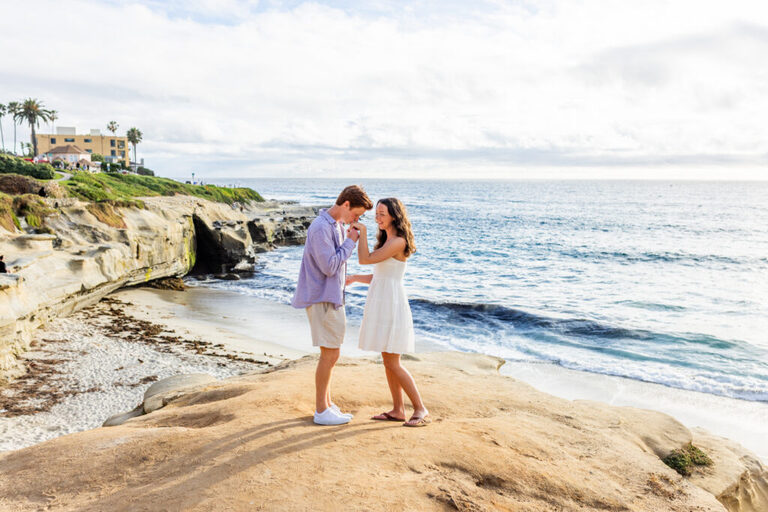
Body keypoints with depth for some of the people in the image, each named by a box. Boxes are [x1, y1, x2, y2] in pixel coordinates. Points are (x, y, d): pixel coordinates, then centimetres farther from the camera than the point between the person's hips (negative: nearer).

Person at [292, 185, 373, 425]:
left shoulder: (336, 225, 12)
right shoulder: (321, 228, -19)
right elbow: (329, 266, -23)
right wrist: (350, 241, -16)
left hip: (331, 298, 10)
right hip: (322, 299, -10)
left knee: (331, 354, 14)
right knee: (330, 354, -4)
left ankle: (327, 403, 25)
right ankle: (321, 410, 8)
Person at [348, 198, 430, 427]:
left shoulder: (398, 242, -15)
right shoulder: (386, 241, 15)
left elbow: (365, 259, -19)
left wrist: (363, 232, -12)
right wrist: (355, 278, 14)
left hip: (392, 305, -10)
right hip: (382, 305, 10)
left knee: (392, 364, -7)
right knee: (388, 361, 11)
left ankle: (421, 409, 2)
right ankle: (398, 410, 18)